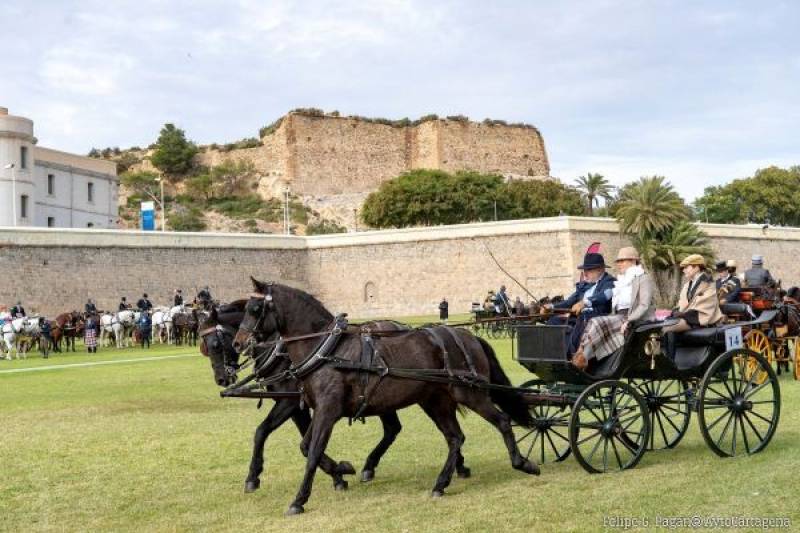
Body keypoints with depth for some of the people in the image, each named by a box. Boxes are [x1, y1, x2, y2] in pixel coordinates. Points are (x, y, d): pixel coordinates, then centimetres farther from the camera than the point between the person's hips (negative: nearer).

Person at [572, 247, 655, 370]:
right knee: (593, 323, -21)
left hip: (637, 322, -7)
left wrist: (628, 321, -24)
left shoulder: (644, 278, 0)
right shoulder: (622, 281, 25)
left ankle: (581, 358, -28)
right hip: (619, 317, 7)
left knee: (597, 323, -28)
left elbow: (644, 305, -12)